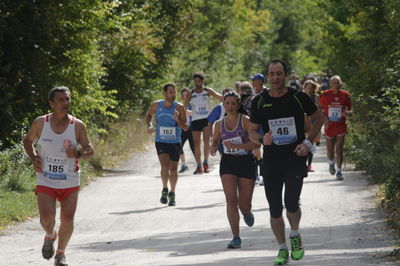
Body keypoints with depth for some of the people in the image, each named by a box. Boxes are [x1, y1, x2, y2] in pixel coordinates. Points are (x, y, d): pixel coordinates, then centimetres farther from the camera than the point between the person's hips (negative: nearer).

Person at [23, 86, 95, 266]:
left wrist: (78, 154, -20)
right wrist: (34, 158, -5)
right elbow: (28, 141, 13)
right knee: (46, 218, -14)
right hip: (45, 181, -1)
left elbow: (90, 150, 2)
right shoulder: (40, 123, -4)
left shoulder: (78, 126, -5)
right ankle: (50, 236, 23)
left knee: (67, 219, -2)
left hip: (70, 182, 1)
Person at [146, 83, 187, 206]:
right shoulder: (156, 105, -5)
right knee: (165, 165, -17)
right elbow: (149, 115, 17)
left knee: (173, 168, 8)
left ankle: (172, 194, 24)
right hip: (161, 141, 0)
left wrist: (178, 120, -27)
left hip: (175, 142, 0)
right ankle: (164, 190, 1)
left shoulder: (179, 107, -9)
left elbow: (185, 126, -9)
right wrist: (149, 125, -1)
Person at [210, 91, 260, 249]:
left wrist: (236, 146, -24)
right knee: (231, 200, -12)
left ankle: (246, 213, 43)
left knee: (244, 204, 3)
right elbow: (215, 142, 20)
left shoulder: (245, 121, -7)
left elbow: (256, 143, -15)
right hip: (227, 163, 2)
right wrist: (213, 148, -4)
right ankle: (236, 237, -8)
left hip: (246, 162, -2)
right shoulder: (219, 124, 6)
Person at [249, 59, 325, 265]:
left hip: (295, 157, -2)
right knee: (274, 209, 3)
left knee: (291, 204, -13)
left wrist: (307, 142, -3)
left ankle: (295, 235, 18)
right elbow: (252, 131, 10)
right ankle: (282, 249, 19)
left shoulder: (298, 97, -4)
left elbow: (319, 119, 9)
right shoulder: (259, 102, 1)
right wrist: (262, 139, -14)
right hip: (271, 159, 2)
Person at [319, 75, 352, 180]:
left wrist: (347, 113, -16)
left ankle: (339, 171, 0)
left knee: (339, 149, -8)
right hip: (329, 126, 0)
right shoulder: (325, 95, -3)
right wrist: (324, 119, -7)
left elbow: (349, 110, 8)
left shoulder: (345, 95, -2)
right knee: (330, 151, 7)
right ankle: (331, 163, 40)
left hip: (341, 126, 0)